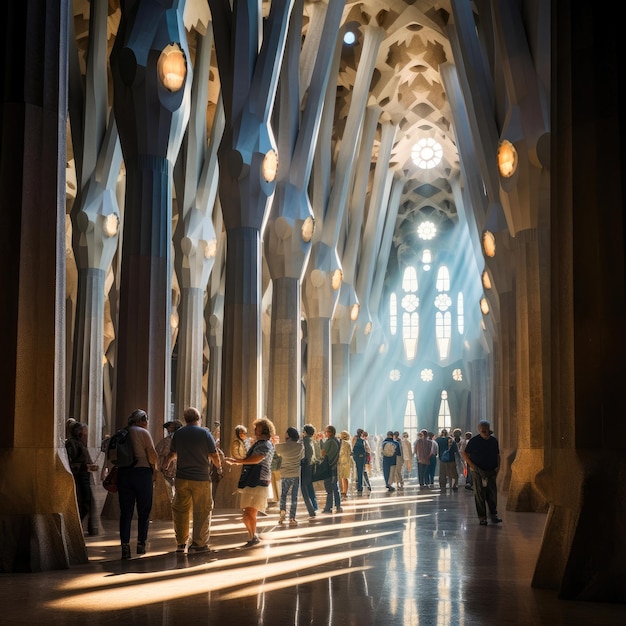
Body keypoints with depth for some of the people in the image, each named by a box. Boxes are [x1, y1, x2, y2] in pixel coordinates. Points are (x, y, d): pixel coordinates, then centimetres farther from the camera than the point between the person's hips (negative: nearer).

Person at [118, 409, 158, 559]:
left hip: (123, 473, 4)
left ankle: (125, 546, -1)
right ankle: (141, 544, 14)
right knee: (144, 511, 10)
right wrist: (154, 464, 10)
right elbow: (153, 455, -9)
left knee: (125, 511, 5)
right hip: (142, 472, -4)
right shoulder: (143, 433, -5)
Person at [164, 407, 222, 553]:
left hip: (182, 478, 3)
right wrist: (219, 467, 17)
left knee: (180, 509, 13)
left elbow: (172, 454, 19)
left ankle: (181, 543, 17)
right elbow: (214, 456, -4)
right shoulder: (205, 433, -6)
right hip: (201, 478, -3)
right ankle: (199, 544, 5)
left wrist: (167, 464, 41)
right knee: (202, 511, 4)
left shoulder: (178, 434, 5)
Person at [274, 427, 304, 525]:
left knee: (283, 495, 17)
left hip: (285, 475, 0)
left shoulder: (282, 446, -7)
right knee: (294, 497, 4)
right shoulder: (300, 446, -5)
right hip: (296, 474, 0)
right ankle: (292, 518, 1)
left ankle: (282, 512, -3)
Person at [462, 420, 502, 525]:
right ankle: (482, 518, 3)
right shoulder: (474, 441, -6)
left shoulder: (494, 440, 6)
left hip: (491, 471, 3)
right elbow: (465, 454, -1)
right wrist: (472, 465, -10)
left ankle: (493, 515, 9)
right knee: (479, 495, -1)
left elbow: (497, 455, 18)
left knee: (492, 494, 0)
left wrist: (498, 466, 4)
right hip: (478, 472, -3)